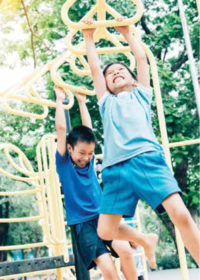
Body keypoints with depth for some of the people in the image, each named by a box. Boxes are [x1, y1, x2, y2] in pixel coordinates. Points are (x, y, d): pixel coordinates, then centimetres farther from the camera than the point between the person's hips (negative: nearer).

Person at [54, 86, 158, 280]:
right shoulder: (63, 163, -2)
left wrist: (82, 102, 20)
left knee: (124, 249, -23)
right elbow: (61, 128, -7)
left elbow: (88, 127, 14)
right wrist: (59, 100, -2)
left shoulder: (89, 161, 9)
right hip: (83, 224, -4)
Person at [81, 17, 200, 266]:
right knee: (105, 231, -4)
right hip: (115, 169, 3)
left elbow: (141, 58, 27)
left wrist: (127, 33, 38)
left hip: (147, 159, -2)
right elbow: (94, 69, 29)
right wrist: (89, 38, 37)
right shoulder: (107, 102, 28)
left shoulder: (140, 94, 25)